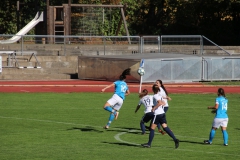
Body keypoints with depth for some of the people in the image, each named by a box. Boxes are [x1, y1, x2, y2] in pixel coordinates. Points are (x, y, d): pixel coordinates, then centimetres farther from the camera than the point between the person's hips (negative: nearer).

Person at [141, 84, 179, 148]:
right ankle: (175, 139, -9)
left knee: (152, 128, 1)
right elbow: (163, 103, 25)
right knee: (165, 127, 4)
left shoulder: (155, 96, -11)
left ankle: (149, 144, 5)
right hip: (162, 113, 8)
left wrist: (154, 108, -19)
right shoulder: (159, 95, 14)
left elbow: (160, 103, -26)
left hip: (157, 114, -8)